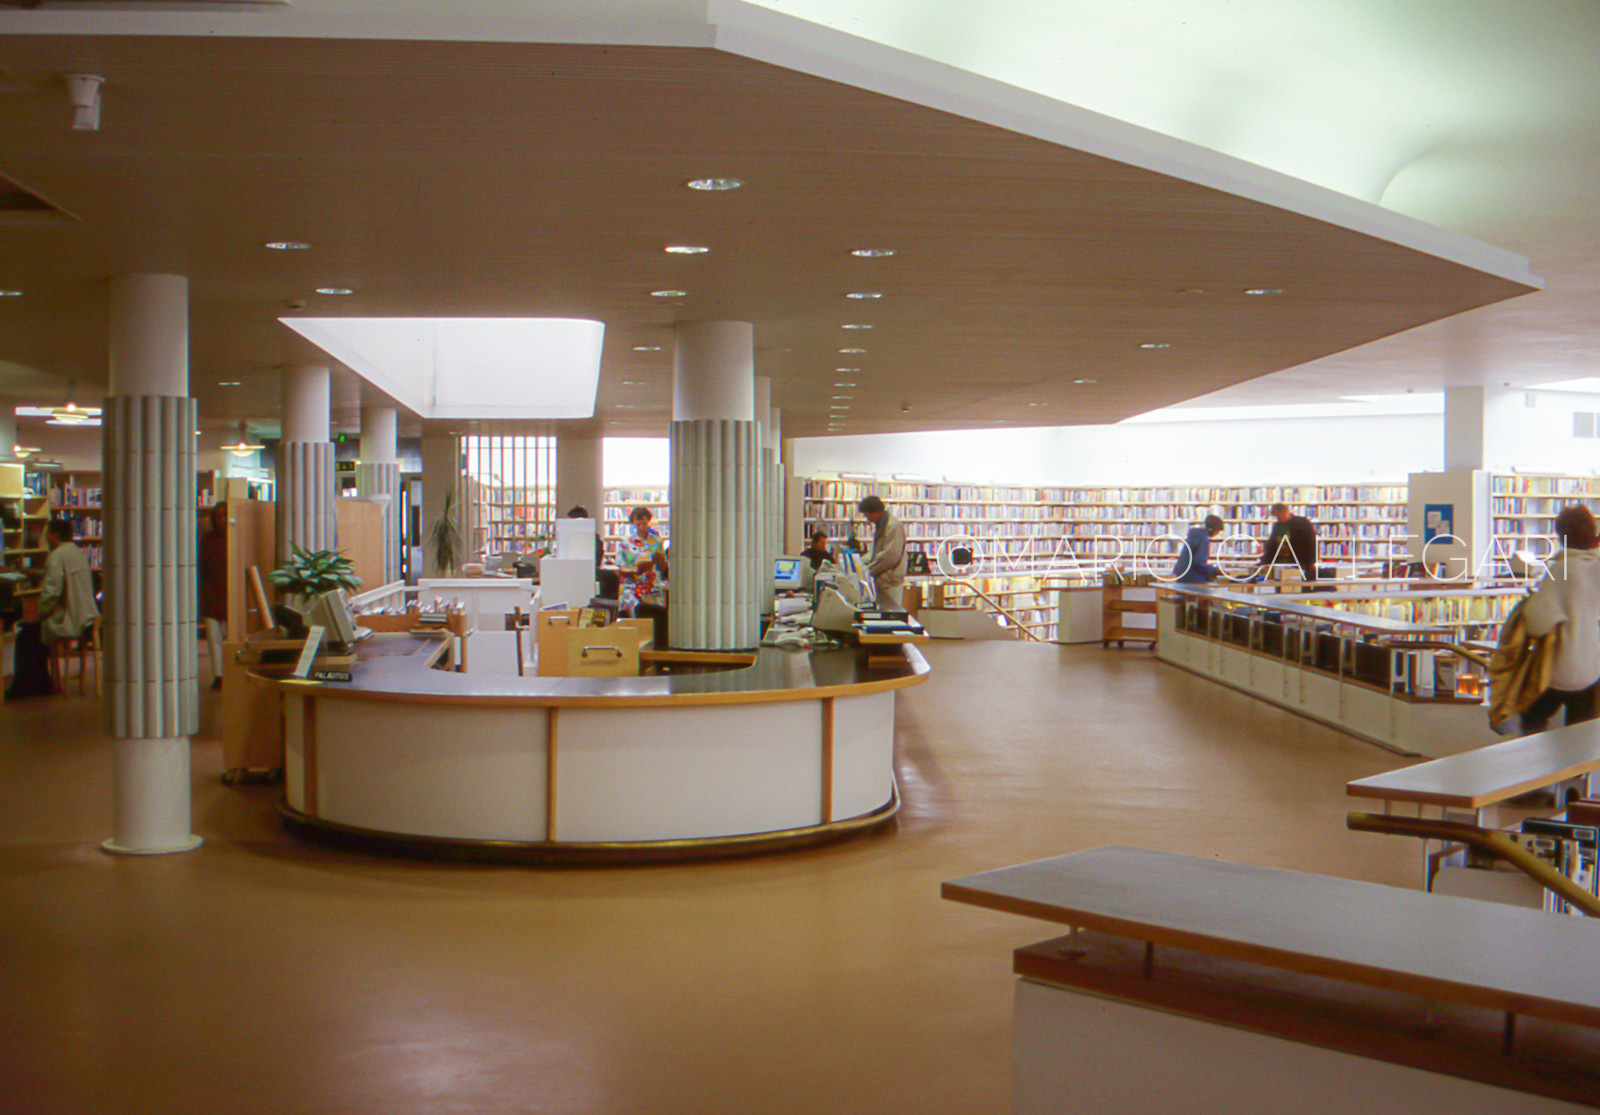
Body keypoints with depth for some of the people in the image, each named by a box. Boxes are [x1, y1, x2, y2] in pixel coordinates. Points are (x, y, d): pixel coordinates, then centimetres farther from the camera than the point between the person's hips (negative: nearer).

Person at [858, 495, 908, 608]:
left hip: (890, 581, -10)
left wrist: (870, 570, -15)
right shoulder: (879, 525, 16)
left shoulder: (894, 526, -15)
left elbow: (891, 556, -20)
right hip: (881, 580, 10)